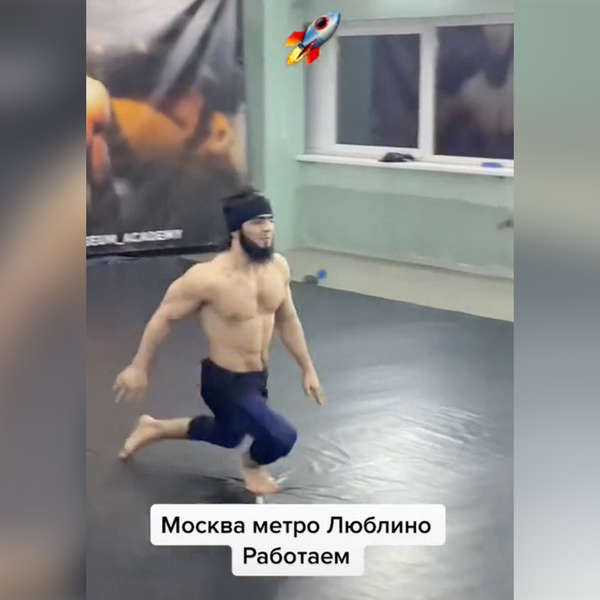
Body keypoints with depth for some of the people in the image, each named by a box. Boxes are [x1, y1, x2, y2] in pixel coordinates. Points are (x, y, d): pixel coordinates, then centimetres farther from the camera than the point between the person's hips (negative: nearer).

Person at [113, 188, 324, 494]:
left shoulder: (278, 266, -7)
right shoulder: (209, 277, -27)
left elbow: (287, 320, 9)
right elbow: (164, 317, -14)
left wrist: (308, 368, 11)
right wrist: (138, 368, -8)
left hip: (258, 376, 8)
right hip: (224, 381, -8)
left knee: (226, 436, 30)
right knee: (282, 438, -21)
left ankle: (153, 427, 50)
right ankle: (252, 464, 16)